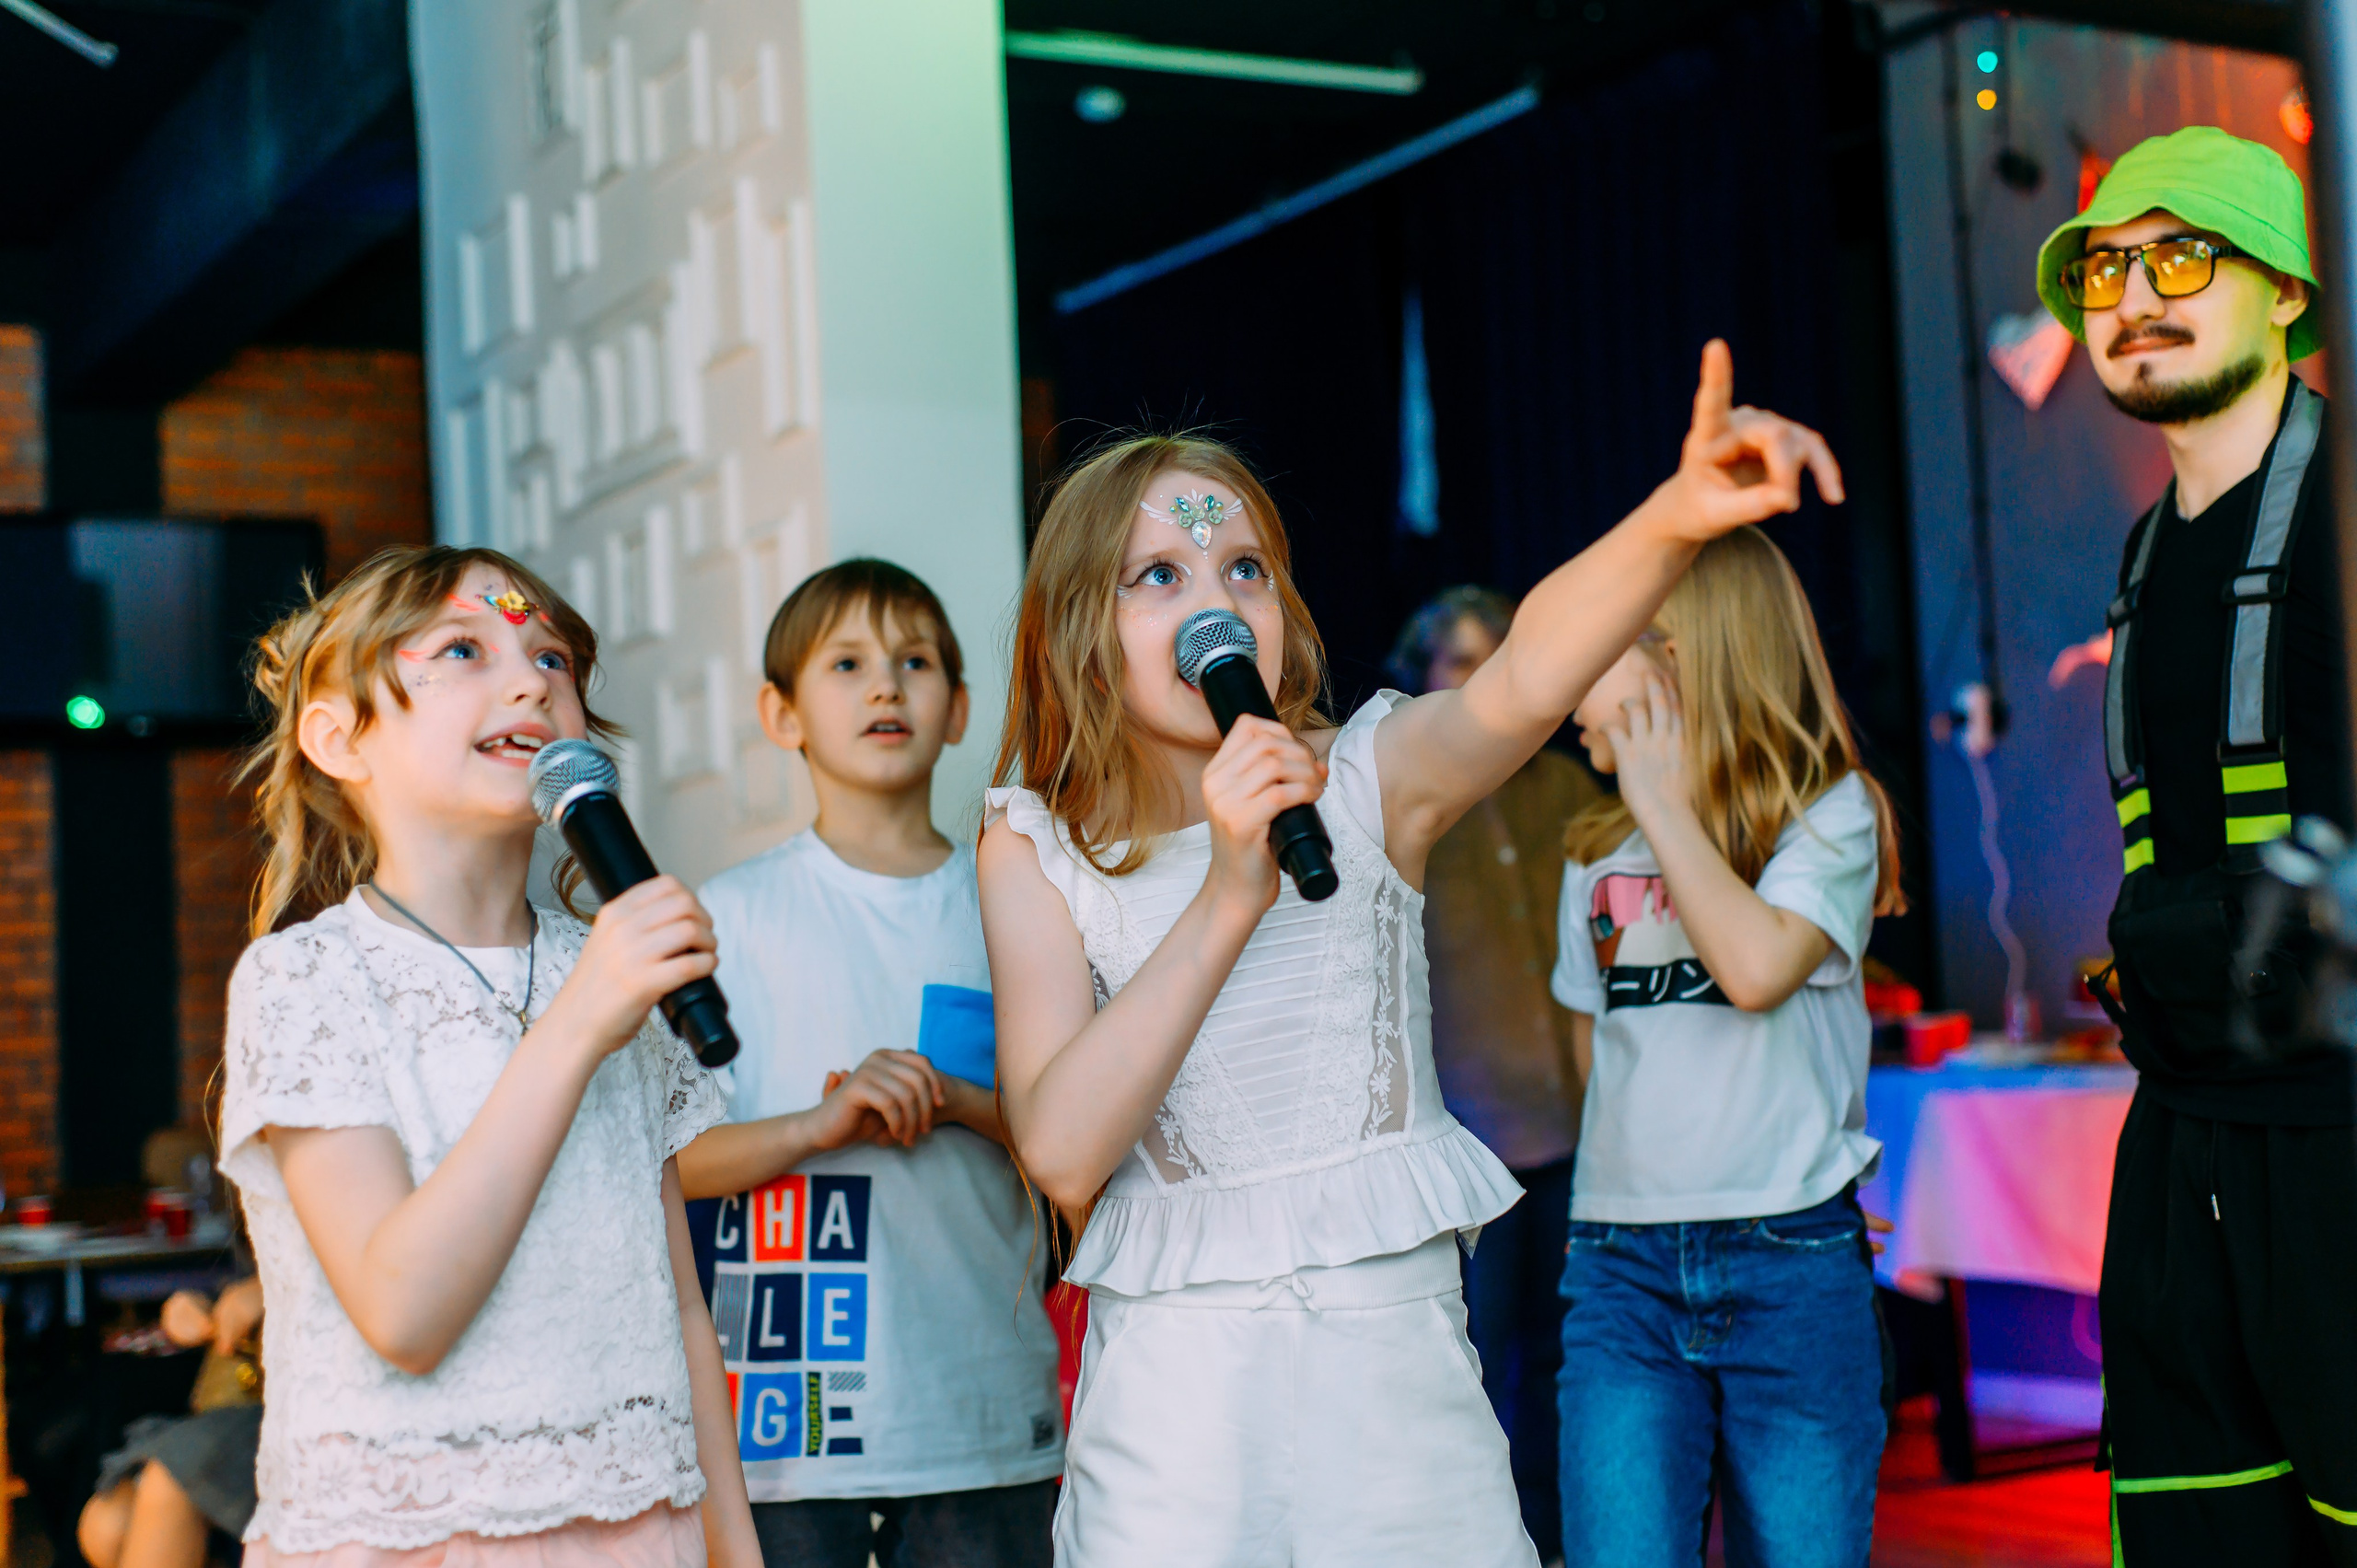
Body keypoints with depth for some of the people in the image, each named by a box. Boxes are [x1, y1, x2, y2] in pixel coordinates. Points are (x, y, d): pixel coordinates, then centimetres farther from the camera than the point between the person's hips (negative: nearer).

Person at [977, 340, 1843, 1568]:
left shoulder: (1369, 781, -1)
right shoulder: (1035, 849, -1)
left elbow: (1528, 678, -23)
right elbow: (1062, 1153, -13)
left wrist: (1676, 518, -43)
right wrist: (1230, 892, -20)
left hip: (1396, 1340, 1)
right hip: (1176, 1364, 0)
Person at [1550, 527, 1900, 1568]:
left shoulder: (1828, 812, 1)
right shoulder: (1597, 856, 15)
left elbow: (1757, 966, -18)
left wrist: (1661, 799, -9)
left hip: (1790, 1264, -3)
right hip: (1620, 1262, 4)